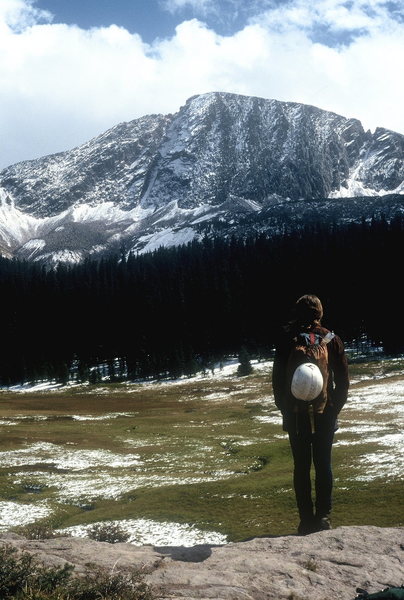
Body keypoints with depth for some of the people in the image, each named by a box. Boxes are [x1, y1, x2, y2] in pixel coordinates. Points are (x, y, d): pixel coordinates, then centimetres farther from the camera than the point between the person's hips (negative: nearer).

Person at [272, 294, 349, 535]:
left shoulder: (286, 340, -4)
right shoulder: (331, 340, -1)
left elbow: (278, 380, -2)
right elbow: (343, 379, 1)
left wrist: (285, 409, 8)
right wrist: (336, 407, 10)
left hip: (296, 416, -1)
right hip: (324, 414, 1)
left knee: (301, 467, 6)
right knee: (323, 465, 10)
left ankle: (307, 520, 8)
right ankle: (324, 516, 9)